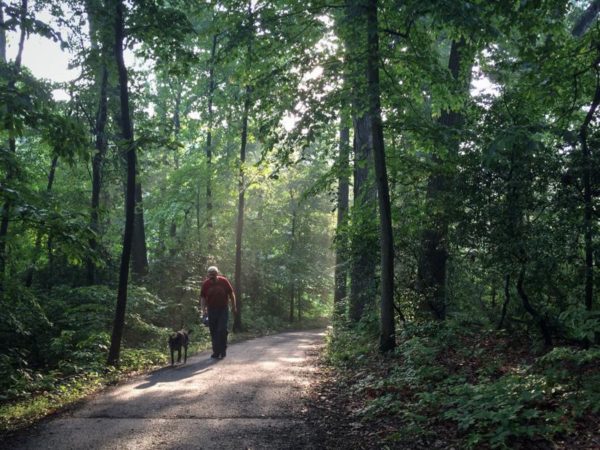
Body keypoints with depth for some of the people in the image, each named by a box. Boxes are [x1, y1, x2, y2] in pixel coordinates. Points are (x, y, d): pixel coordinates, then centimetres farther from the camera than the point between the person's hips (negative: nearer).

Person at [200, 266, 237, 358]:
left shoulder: (224, 281, -7)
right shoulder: (205, 284, -5)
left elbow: (231, 294, 2)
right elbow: (203, 298, 1)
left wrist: (234, 306, 1)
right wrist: (203, 309, -8)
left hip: (223, 310, -2)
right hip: (211, 310, 2)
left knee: (222, 330, -9)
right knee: (213, 332, 5)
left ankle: (223, 350, 3)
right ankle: (216, 351, 15)